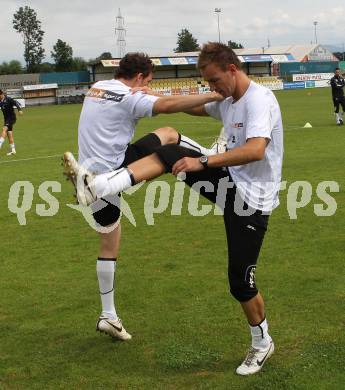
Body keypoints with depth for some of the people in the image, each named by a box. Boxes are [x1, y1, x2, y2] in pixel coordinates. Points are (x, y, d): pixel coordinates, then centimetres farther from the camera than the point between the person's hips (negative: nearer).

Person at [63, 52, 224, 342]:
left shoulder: (97, 88, 15)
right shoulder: (129, 97, -10)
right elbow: (167, 106, -25)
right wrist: (212, 96, -23)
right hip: (114, 171, -8)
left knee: (110, 242, 17)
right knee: (168, 135, 5)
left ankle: (108, 316, 22)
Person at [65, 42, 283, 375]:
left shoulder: (259, 100, -20)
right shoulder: (228, 102, 8)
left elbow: (256, 150, -35)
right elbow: (197, 108, 29)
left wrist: (203, 162, -34)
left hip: (251, 200, -8)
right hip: (231, 182, 8)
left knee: (240, 280, -2)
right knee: (169, 154, -5)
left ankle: (261, 344, 22)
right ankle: (99, 187, -12)